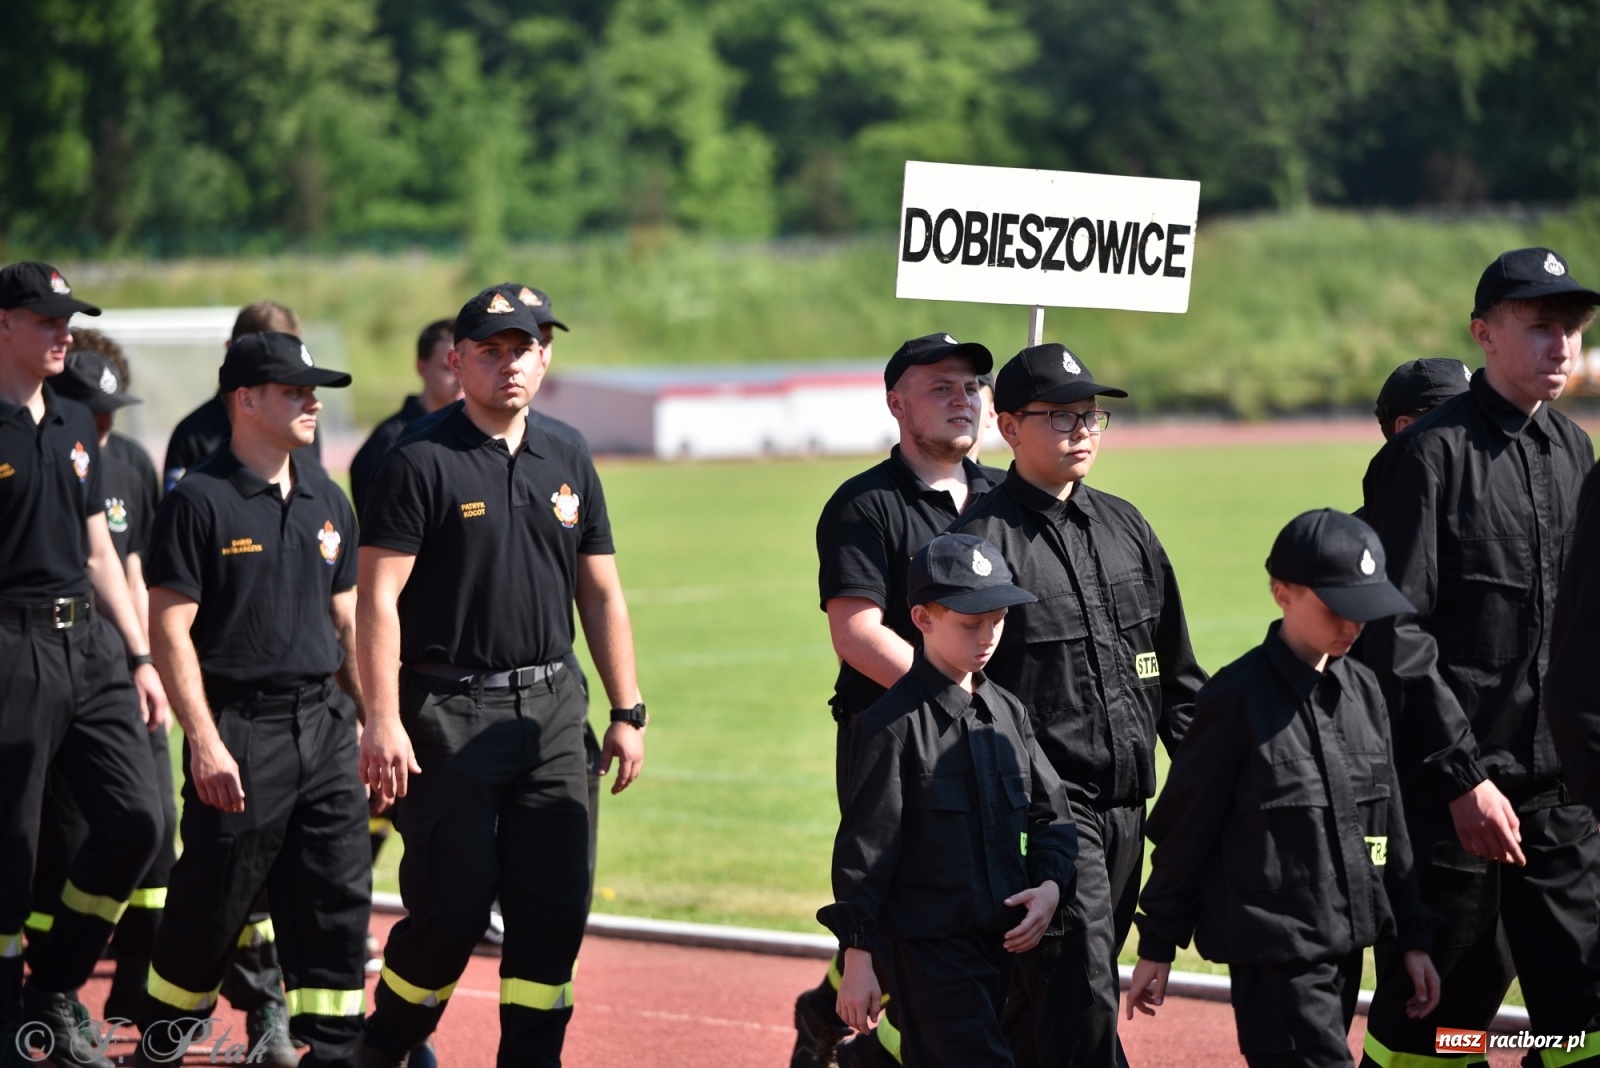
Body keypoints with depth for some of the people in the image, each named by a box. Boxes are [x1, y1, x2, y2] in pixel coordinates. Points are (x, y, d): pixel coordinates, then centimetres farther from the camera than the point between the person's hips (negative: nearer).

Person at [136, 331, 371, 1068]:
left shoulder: (327, 503, 13)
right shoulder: (200, 501, -8)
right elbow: (170, 628, -11)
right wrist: (204, 742, -18)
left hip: (325, 724, 6)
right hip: (240, 726, -6)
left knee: (339, 902, 2)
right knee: (210, 905, 1)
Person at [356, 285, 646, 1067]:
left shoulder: (569, 467, 13)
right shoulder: (421, 464, -5)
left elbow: (601, 596, 17)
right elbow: (379, 597, -10)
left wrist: (627, 712, 11)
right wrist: (383, 720, -18)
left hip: (551, 710, 5)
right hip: (450, 712, -5)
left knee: (557, 901, 1)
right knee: (453, 900, -4)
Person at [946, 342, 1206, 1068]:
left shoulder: (1125, 526, 14)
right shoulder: (984, 538, -8)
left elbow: (1177, 671, 20)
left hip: (1126, 798, 7)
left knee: (1046, 995, 13)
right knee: (1081, 986, -12)